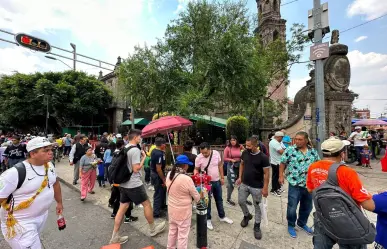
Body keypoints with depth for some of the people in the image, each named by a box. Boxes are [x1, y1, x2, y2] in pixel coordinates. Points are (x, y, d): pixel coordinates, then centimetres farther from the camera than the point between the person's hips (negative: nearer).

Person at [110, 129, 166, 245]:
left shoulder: (125, 148, 10)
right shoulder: (135, 150, -21)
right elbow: (136, 169, -22)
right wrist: (144, 157, -12)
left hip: (123, 183, 9)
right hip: (134, 184, -9)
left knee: (122, 208, 15)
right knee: (147, 204, 9)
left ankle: (115, 237, 23)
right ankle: (153, 229, 26)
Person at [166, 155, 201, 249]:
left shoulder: (169, 175, -8)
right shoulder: (187, 179, -28)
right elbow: (196, 197, -14)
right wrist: (199, 198, 7)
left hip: (171, 209, 7)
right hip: (183, 211, -7)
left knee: (172, 231, 26)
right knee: (182, 234, 13)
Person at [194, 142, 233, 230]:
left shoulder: (216, 153, -13)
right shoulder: (199, 158, -20)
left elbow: (220, 166, 0)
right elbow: (196, 169, -6)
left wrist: (222, 177, 4)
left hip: (217, 181, 4)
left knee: (219, 199, 20)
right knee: (207, 201, 10)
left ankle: (222, 216, 40)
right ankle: (208, 219, 30)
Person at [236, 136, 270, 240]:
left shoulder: (263, 157, -18)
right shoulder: (245, 153, -6)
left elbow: (267, 173, -13)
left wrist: (265, 188, -13)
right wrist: (240, 177, 6)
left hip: (257, 187, -4)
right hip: (244, 184, 4)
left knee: (257, 206, 11)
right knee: (241, 201, 14)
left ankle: (257, 226, 32)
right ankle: (247, 215, 43)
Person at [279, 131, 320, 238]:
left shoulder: (313, 152, 2)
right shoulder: (290, 150, -11)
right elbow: (282, 163, -4)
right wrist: (281, 176, -6)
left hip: (309, 184, 4)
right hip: (295, 184, -4)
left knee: (307, 206, 20)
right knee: (292, 207, 6)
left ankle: (302, 223, 44)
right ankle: (291, 225, 29)